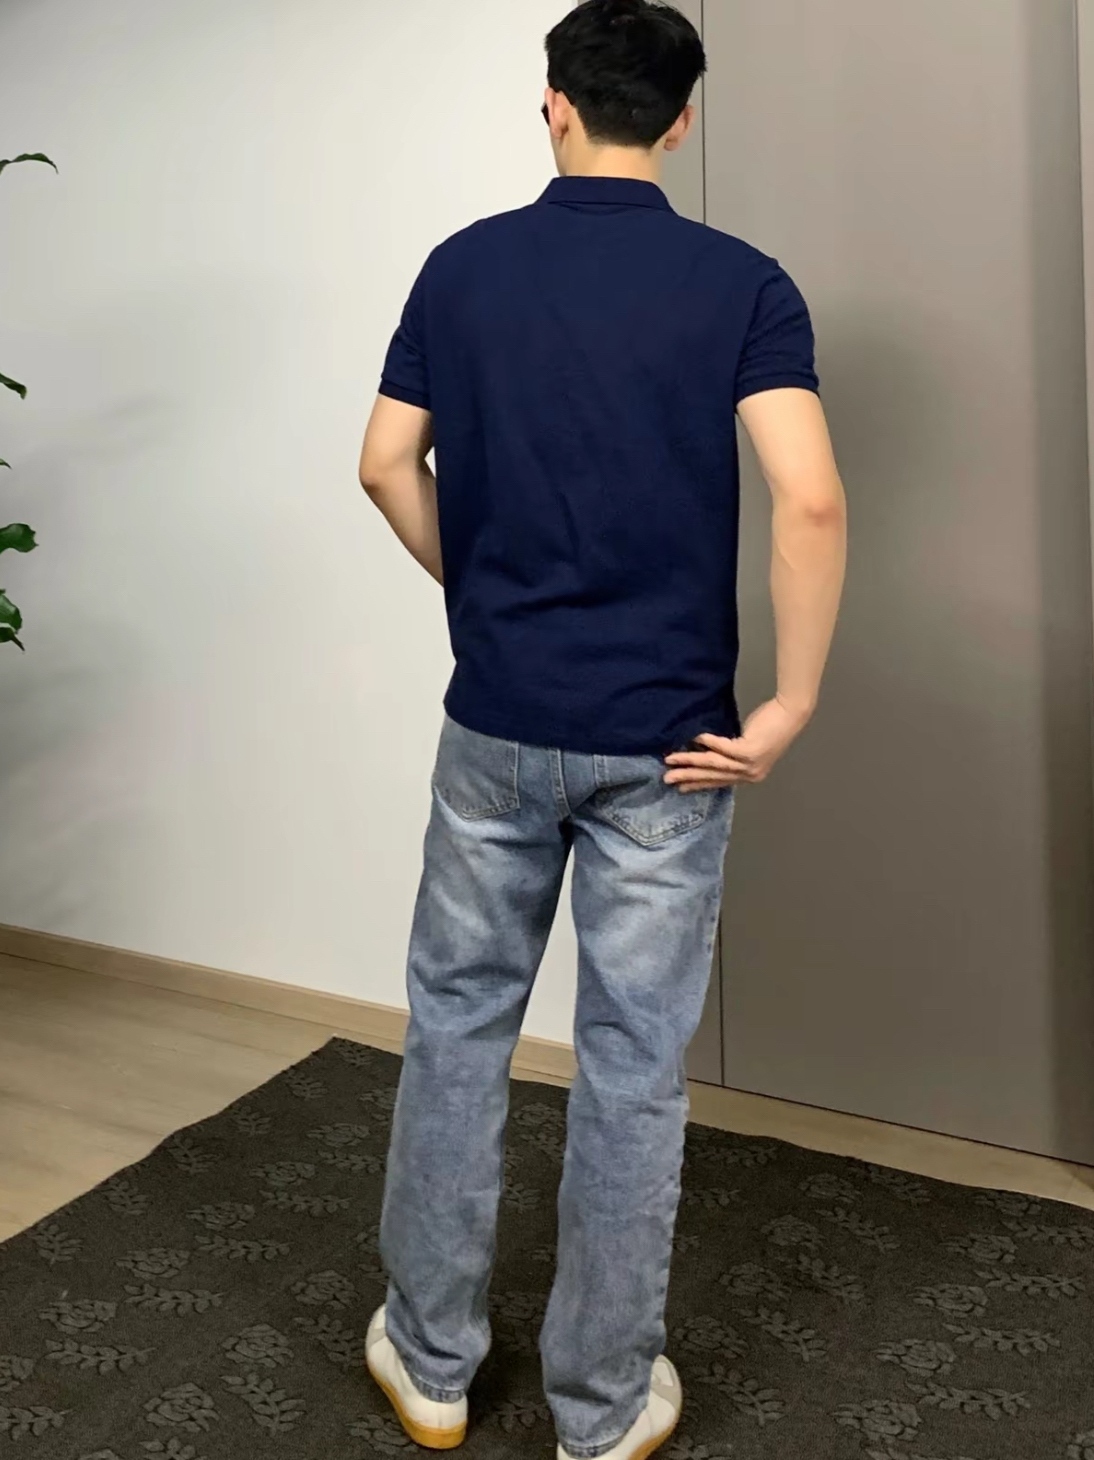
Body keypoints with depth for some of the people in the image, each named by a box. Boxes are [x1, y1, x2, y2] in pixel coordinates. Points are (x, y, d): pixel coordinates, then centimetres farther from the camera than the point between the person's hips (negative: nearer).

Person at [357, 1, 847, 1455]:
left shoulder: (465, 265, 2)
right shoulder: (742, 282, -6)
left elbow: (388, 467, 3)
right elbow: (811, 501, -19)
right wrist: (790, 704, -11)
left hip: (496, 722, 2)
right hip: (664, 738, -2)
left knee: (458, 1024, 17)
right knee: (633, 1064, 8)